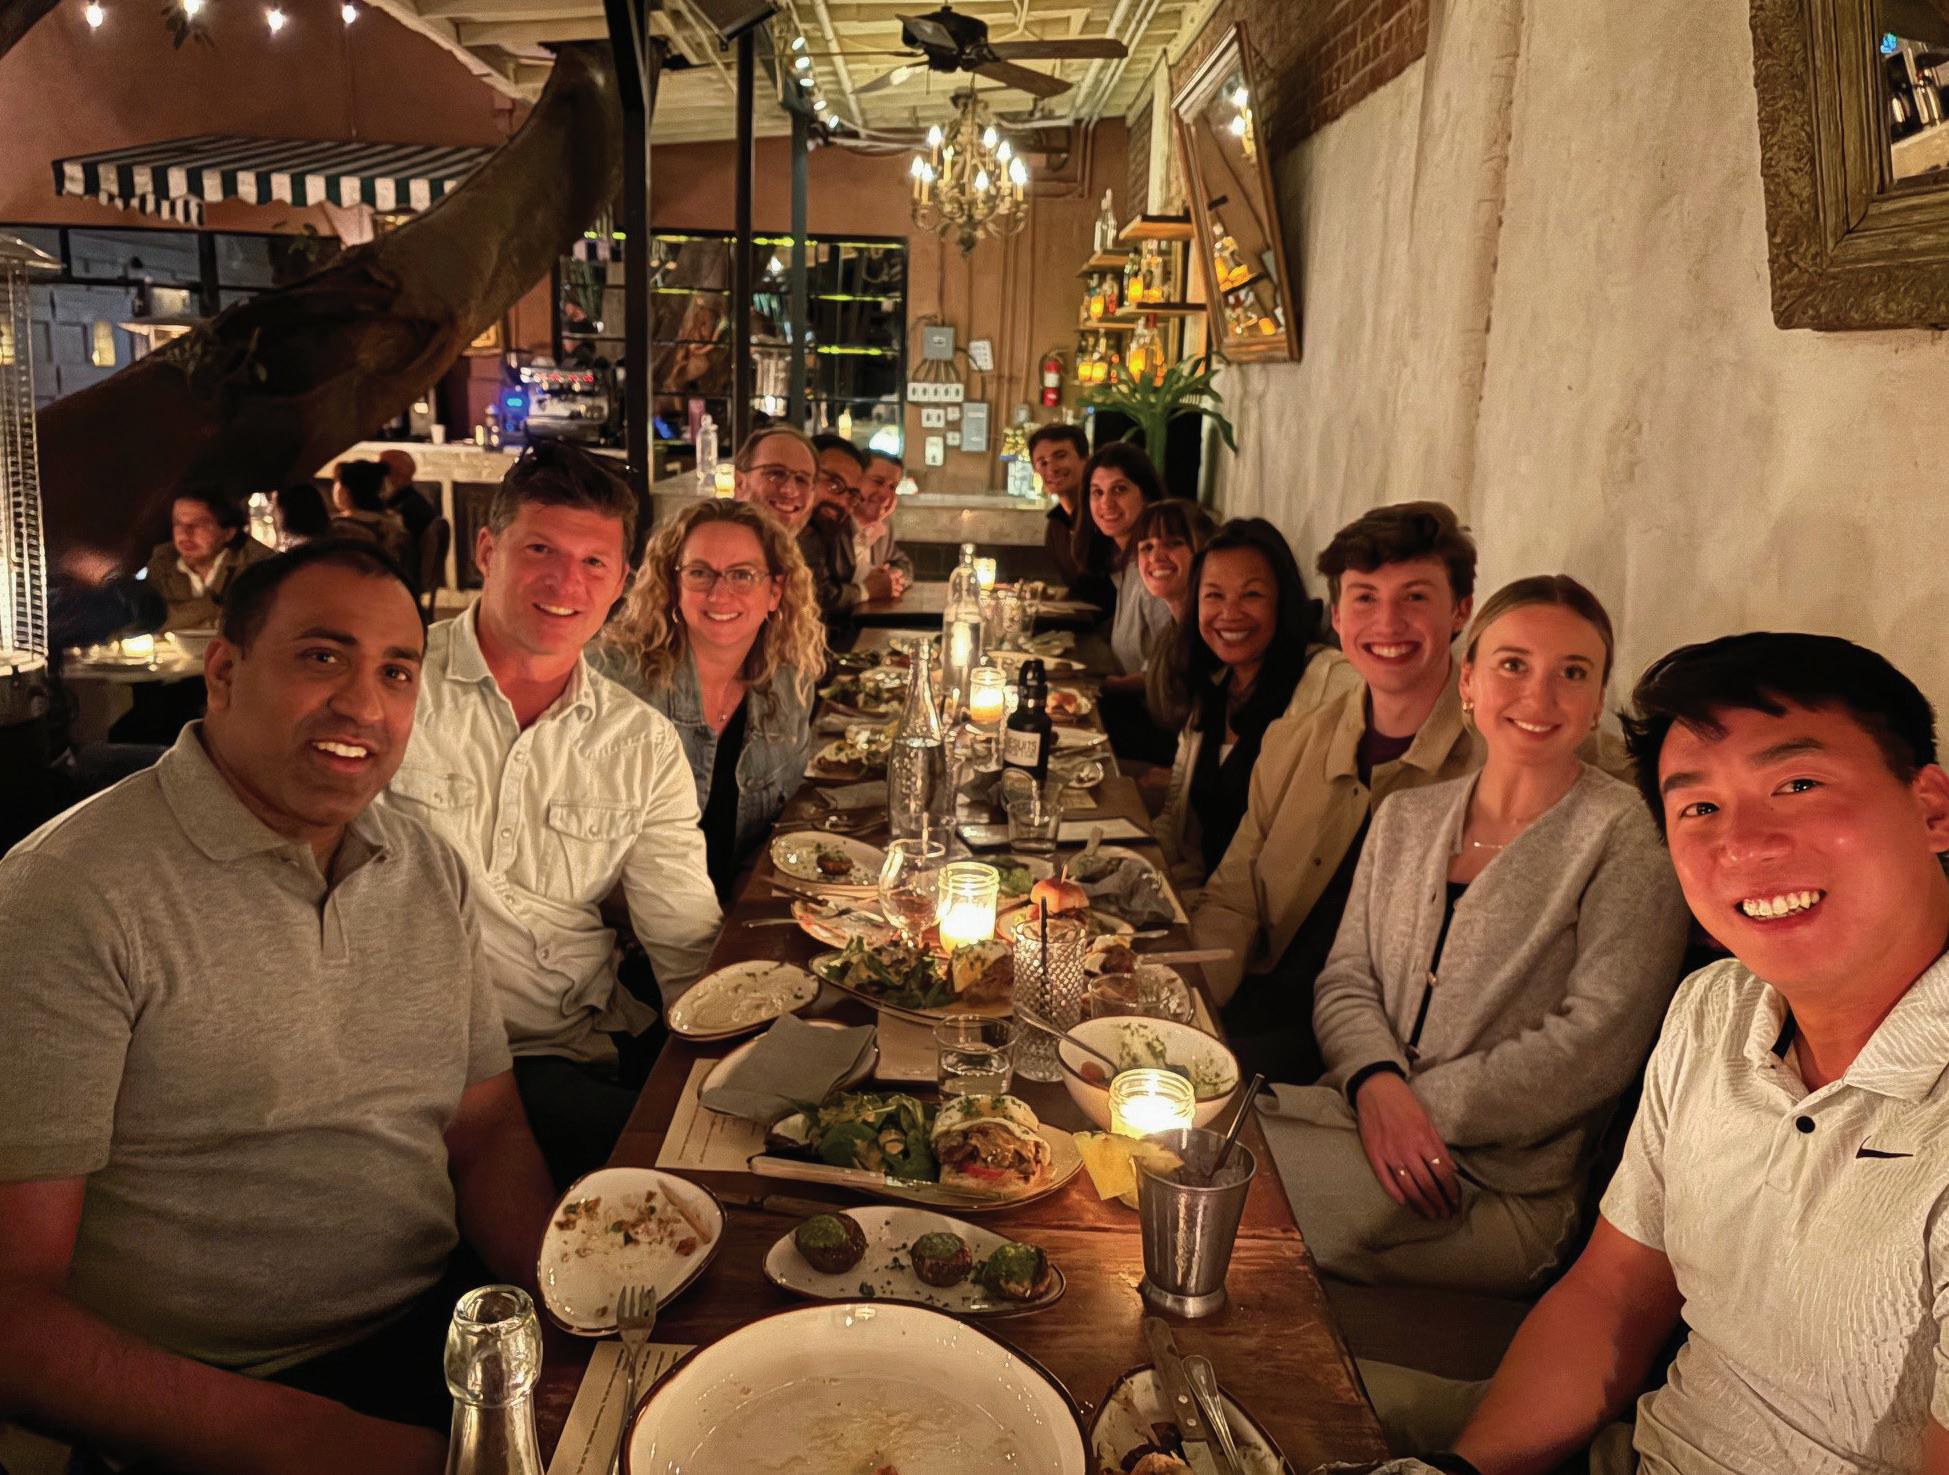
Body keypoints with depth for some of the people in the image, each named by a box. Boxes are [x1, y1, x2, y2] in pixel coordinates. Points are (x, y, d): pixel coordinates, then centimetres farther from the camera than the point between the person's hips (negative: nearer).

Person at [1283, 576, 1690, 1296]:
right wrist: (1376, 1084, -13)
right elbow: (1345, 981, 9)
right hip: (1361, 1111, 5)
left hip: (1503, 1183, -5)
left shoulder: (1629, 837, -5)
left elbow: (1596, 1043, -13)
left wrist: (1421, 1104, -15)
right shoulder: (1405, 817, 12)